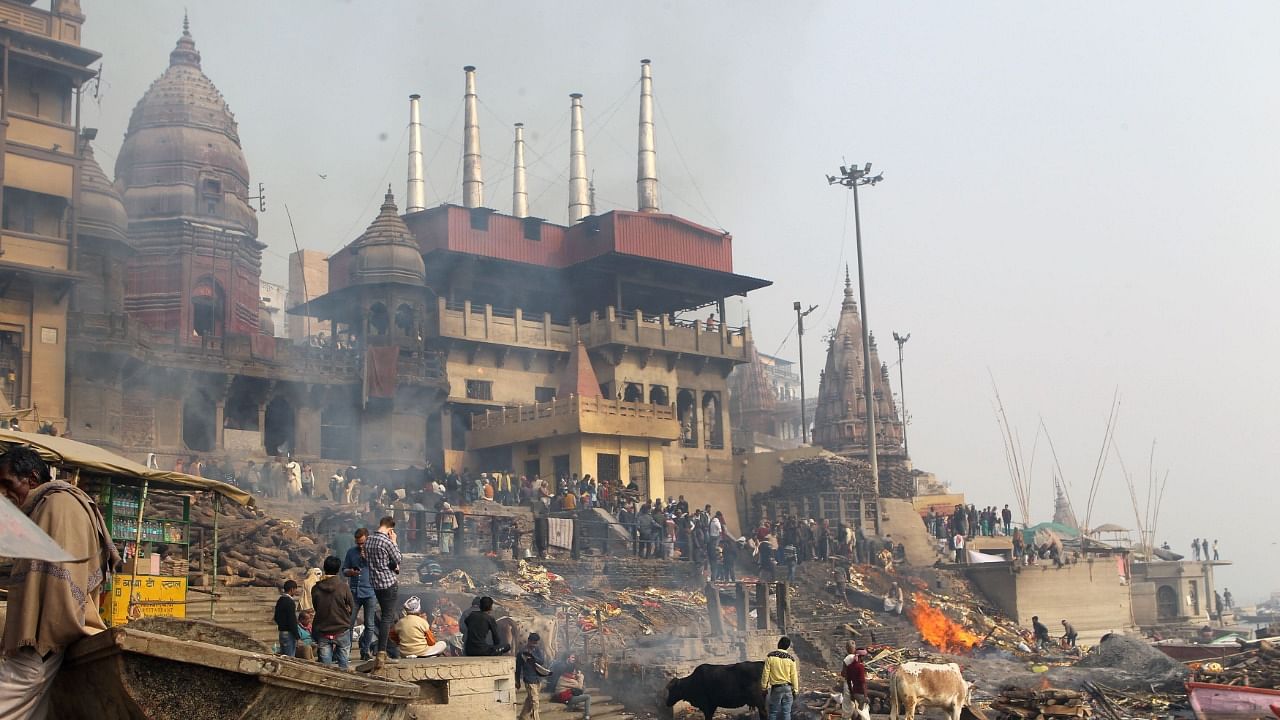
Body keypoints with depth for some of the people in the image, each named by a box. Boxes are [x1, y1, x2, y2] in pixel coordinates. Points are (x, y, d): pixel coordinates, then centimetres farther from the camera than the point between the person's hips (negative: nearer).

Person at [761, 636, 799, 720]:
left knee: (773, 713, 5)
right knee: (786, 712, 5)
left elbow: (765, 673, -5)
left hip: (775, 688, -1)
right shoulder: (791, 658, -4)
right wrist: (795, 690, 8)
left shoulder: (770, 656, -7)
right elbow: (794, 676, -1)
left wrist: (764, 687, 4)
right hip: (788, 688, 1)